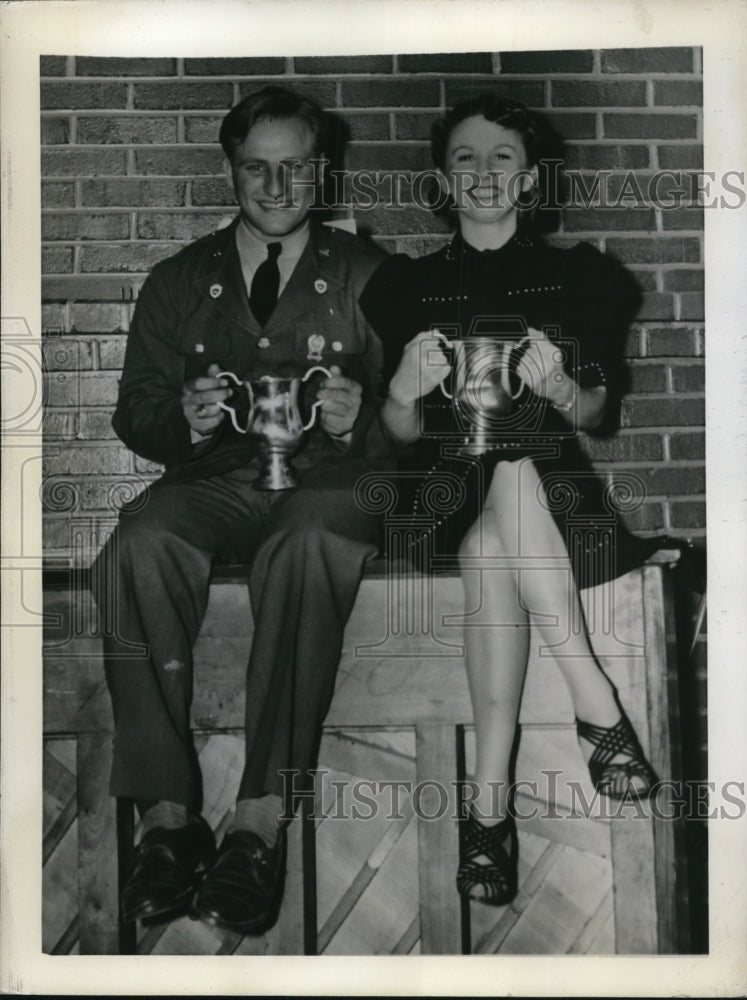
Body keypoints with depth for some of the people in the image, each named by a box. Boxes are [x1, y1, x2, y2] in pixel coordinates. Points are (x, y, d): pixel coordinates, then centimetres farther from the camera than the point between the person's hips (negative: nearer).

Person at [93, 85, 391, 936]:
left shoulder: (368, 278, 12)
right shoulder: (177, 283, 18)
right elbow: (133, 414, 13)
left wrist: (358, 419, -17)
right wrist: (184, 422, -10)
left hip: (326, 483, -2)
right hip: (212, 482, 2)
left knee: (306, 548, -38)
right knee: (139, 548, -32)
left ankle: (261, 825, -36)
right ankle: (166, 816, -27)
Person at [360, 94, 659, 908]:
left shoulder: (577, 275, 13)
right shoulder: (408, 284, 13)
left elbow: (598, 415, 6)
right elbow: (399, 435, 7)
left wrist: (561, 388, -17)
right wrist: (404, 390, -17)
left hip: (556, 484, 0)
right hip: (449, 490, 0)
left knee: (495, 545, -34)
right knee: (502, 477, -35)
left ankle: (489, 802, -32)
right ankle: (597, 708, -32)